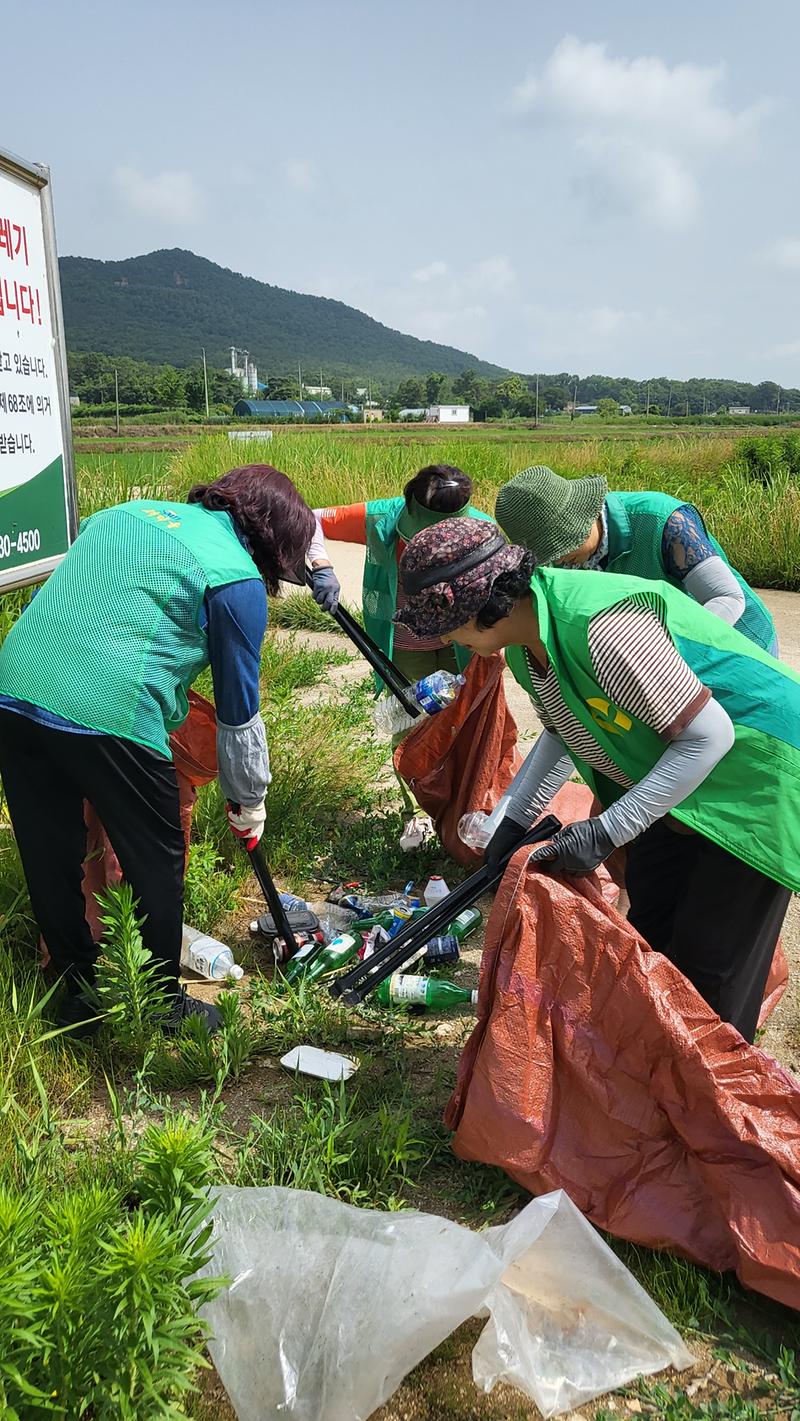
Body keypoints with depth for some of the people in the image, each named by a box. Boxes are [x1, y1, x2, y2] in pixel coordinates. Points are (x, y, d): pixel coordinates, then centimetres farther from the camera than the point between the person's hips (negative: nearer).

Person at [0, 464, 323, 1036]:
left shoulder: (131, 510, 20)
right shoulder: (238, 580, 0)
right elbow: (239, 710, 6)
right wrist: (249, 802, 20)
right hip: (107, 717, -7)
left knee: (50, 862, 20)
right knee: (156, 864, 15)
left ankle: (77, 996, 39)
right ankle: (165, 1006, 32)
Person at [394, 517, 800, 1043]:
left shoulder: (598, 627, -35)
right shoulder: (526, 637, -4)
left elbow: (708, 734, -30)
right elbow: (566, 731, 13)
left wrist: (608, 832, -27)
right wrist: (514, 820, 7)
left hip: (756, 771, -9)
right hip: (677, 776, 9)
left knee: (708, 961, -1)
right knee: (649, 927, 16)